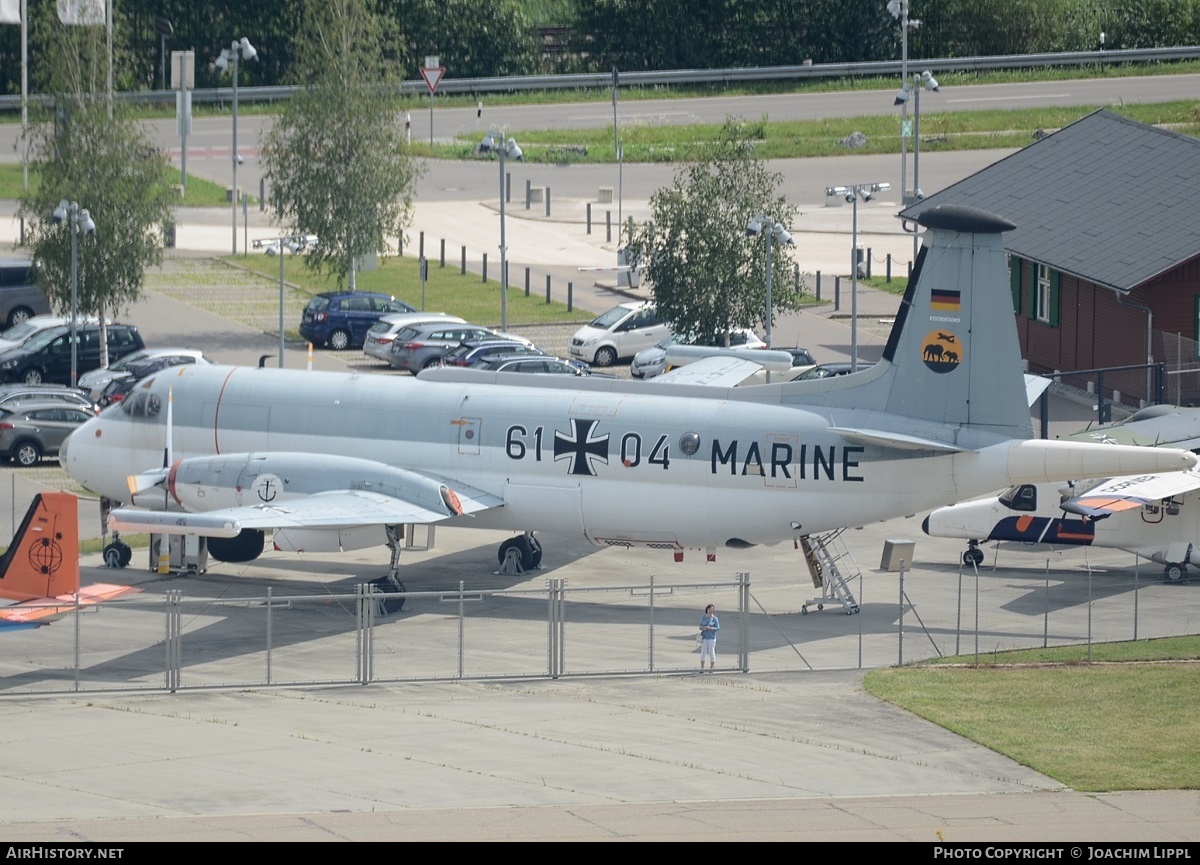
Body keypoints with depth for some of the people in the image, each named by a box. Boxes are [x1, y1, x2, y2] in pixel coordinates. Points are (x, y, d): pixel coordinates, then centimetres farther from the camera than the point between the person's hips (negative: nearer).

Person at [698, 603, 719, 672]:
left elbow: (718, 628, -5)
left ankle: (711, 668, 7)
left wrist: (710, 628, -20)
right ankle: (702, 668, 3)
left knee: (711, 652, -1)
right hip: (704, 637, 3)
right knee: (703, 652, 0)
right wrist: (702, 627, -12)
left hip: (711, 638, -3)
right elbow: (700, 627, 11)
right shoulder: (703, 617, 8)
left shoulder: (715, 619, -3)